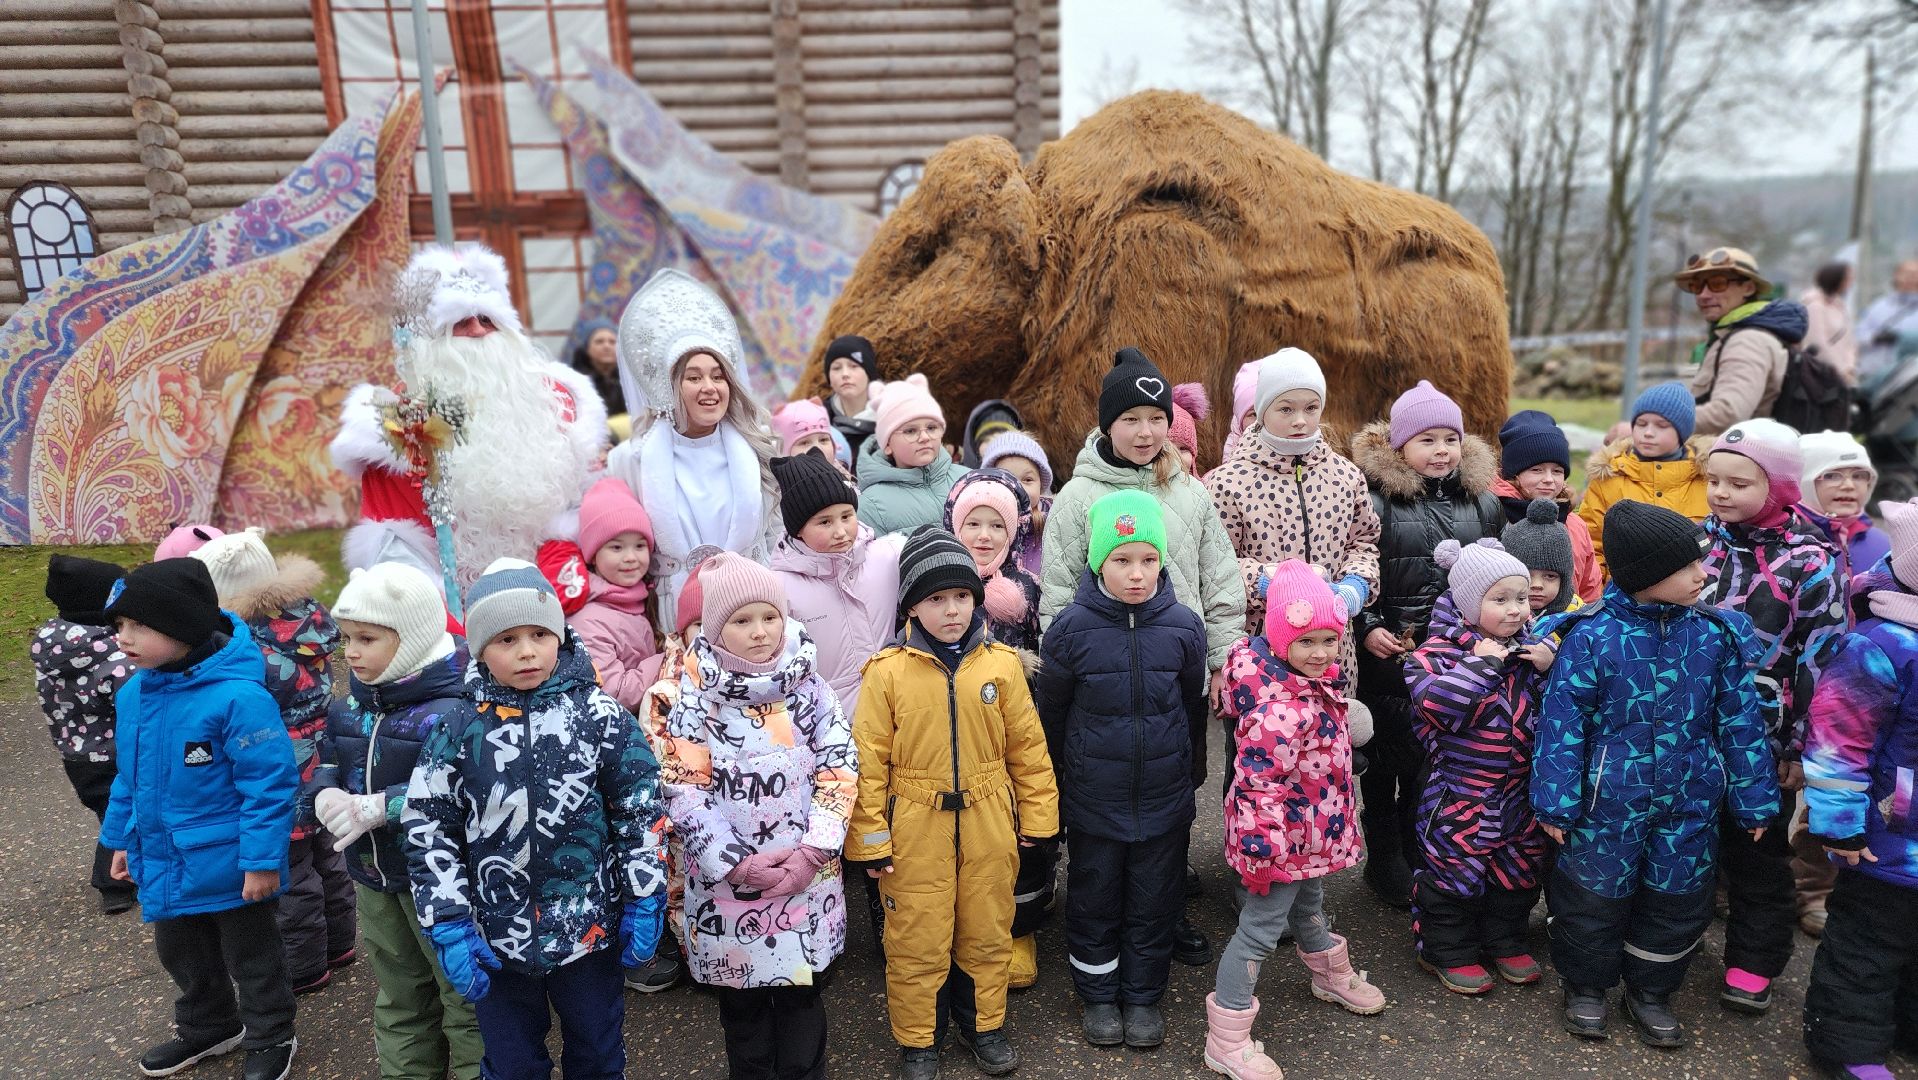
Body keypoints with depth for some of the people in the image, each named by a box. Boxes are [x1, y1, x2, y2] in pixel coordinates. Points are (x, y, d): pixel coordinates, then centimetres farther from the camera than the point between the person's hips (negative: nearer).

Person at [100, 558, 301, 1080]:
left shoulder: (238, 697, -28)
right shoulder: (133, 692, -3)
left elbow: (269, 783, -25)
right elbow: (129, 775, 12)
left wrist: (262, 859, -23)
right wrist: (121, 837, 16)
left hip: (229, 866, -8)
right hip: (165, 863, 8)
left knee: (251, 957, 14)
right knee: (181, 953, 27)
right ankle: (207, 1027, 51)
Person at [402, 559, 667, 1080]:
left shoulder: (600, 716, -10)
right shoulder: (457, 730, -7)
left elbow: (640, 810, -4)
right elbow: (428, 830, -2)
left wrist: (644, 903, -4)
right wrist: (449, 926, -5)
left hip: (590, 929, -1)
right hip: (495, 938, 1)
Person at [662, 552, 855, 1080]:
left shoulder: (806, 686, -3)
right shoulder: (695, 695, -8)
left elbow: (839, 768, -2)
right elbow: (683, 788, -9)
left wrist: (812, 852, -11)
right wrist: (736, 862, -14)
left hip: (805, 873, 1)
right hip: (727, 876, -1)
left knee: (801, 988, 12)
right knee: (741, 993, 14)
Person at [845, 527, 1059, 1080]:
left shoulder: (1001, 663, -3)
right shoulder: (888, 671, -9)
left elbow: (1028, 745, 3)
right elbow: (868, 760, -7)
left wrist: (1038, 817, 5)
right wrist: (869, 840, -6)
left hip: (989, 827, 2)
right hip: (915, 832, -2)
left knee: (988, 933, 17)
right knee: (917, 941, 10)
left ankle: (984, 1024, 40)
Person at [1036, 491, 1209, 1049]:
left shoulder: (1183, 626, -9)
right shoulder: (1072, 627, -13)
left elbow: (1193, 708, 6)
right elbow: (1050, 714, 0)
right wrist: (1054, 788, 8)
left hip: (1164, 802, 1)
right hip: (1092, 800, -1)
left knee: (1154, 903, 14)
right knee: (1094, 902, 14)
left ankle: (1143, 996, 35)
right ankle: (1098, 995, 36)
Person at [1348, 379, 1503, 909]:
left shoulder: (1484, 503, 7)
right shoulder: (1376, 502, -7)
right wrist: (1367, 628, -14)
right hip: (1389, 658, -4)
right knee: (1388, 761, 8)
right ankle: (1384, 861, 25)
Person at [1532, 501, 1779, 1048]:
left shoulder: (1716, 633, -4)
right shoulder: (1592, 634, -16)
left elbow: (1740, 720, 4)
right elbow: (1562, 721, -11)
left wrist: (1754, 798, 5)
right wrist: (1556, 802, -10)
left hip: (1690, 803, 4)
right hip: (1608, 802, -3)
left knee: (1678, 899, 15)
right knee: (1595, 894, 11)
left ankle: (1650, 990, 38)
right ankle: (1585, 986, 34)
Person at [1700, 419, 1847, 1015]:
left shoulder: (1809, 563, -12)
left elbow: (1821, 659, -11)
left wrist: (1803, 746, -10)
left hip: (1763, 740, -3)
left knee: (1758, 852, 12)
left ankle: (1753, 963, 27)